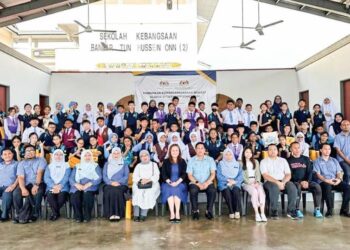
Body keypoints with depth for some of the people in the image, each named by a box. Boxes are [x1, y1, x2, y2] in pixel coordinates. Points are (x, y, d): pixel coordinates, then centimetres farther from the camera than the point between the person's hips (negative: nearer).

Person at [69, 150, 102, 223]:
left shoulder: (95, 166, 17)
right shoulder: (77, 166, 24)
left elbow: (99, 178, 3)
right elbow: (71, 178, 13)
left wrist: (88, 184, -12)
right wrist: (76, 184, -9)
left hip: (90, 187, -2)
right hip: (78, 187, 2)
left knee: (87, 195, -35)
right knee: (74, 196, -31)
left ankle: (87, 216, -21)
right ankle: (78, 217, -16)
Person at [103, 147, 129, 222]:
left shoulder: (124, 164, 17)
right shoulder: (107, 164, 21)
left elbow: (126, 176, 5)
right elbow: (104, 176, 9)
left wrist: (118, 182, -13)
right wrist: (111, 182, -10)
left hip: (121, 185, -1)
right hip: (109, 185, 1)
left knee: (117, 191, -34)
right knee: (109, 191, -33)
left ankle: (118, 214, -33)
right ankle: (110, 214, -32)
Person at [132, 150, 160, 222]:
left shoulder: (154, 165, 17)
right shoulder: (138, 166, 21)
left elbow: (156, 176, 3)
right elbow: (134, 177, 8)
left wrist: (148, 180, -15)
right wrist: (141, 180, -13)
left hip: (152, 184, -1)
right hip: (139, 184, 1)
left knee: (149, 193, -32)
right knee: (137, 192, -30)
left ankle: (143, 215, -31)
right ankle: (136, 215, -32)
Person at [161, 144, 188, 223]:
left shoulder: (182, 161, 9)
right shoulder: (166, 162, 9)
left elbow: (184, 174, 0)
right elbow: (163, 174, 2)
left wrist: (177, 182, -16)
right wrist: (170, 182, -15)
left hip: (180, 183, 0)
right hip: (168, 183, 1)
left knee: (177, 189, -32)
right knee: (169, 189, -31)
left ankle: (177, 213, -30)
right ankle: (172, 213, -31)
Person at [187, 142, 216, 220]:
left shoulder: (210, 159, 8)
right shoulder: (191, 160, 7)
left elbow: (213, 174, 2)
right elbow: (190, 175, 1)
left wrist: (207, 183, -15)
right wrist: (197, 183, -14)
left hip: (207, 183, 1)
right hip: (195, 183, 0)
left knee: (213, 190, -31)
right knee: (193, 190, -33)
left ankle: (209, 211, -15)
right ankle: (195, 211, -15)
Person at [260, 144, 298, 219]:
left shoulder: (283, 160, 18)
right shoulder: (264, 161, 7)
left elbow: (288, 174, 9)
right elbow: (265, 176, -7)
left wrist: (283, 182, -12)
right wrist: (277, 182, -19)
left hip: (283, 181, 3)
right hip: (270, 182, -3)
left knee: (293, 188, -28)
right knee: (275, 188, -37)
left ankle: (291, 210, -17)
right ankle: (274, 211, -24)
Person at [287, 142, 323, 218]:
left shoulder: (306, 159, 17)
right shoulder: (289, 160, 5)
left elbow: (310, 172, 9)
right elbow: (290, 175, -4)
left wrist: (307, 181, -10)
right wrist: (301, 182, -15)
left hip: (306, 181, 4)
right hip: (294, 182, -3)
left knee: (317, 186, -25)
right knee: (298, 187, -37)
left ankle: (317, 210, -19)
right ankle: (297, 210, -31)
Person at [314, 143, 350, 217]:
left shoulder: (334, 161, 23)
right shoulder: (317, 161, 10)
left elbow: (339, 172, 13)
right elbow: (318, 174, -1)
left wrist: (339, 179, -11)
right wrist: (326, 180, -19)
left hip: (335, 182, 4)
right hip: (323, 182, -4)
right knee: (327, 187, -39)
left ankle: (344, 210, -17)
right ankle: (330, 210, -27)